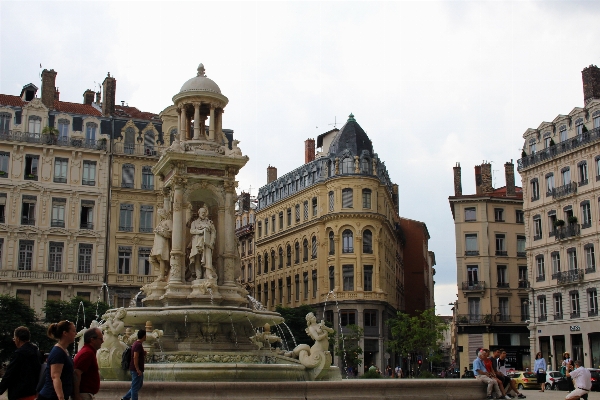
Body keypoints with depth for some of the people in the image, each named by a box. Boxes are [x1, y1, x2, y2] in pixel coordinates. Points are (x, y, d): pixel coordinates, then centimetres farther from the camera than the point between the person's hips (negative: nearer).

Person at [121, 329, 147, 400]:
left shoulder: (136, 343, 13)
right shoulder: (138, 345, -19)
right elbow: (135, 358, -24)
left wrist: (144, 354, 6)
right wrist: (138, 370, -24)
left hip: (137, 369, 10)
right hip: (136, 370, -10)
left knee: (139, 385, 19)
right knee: (135, 387, -1)